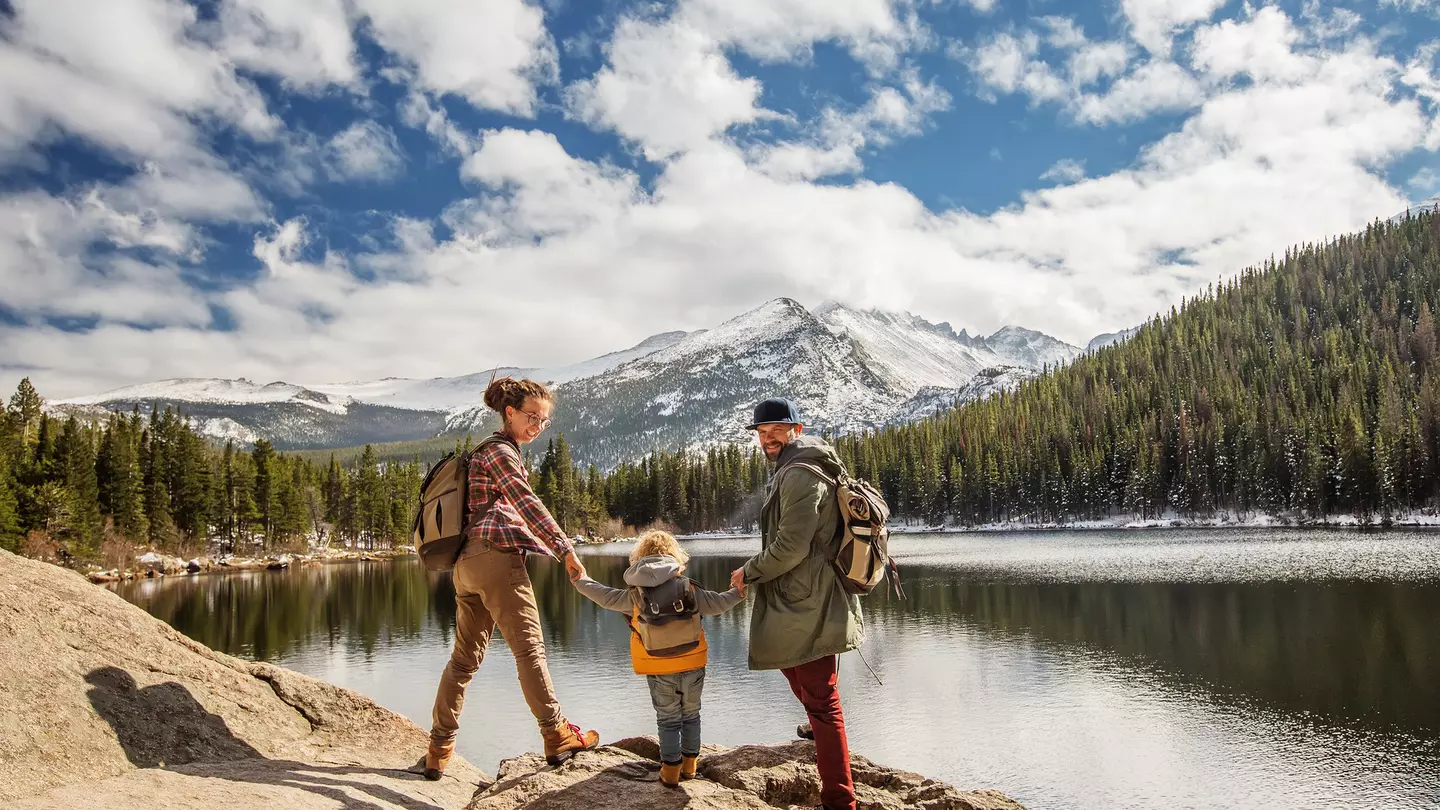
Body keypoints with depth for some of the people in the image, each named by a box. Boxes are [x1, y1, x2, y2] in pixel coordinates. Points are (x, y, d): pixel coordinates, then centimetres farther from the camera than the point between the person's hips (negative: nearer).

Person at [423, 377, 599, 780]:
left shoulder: (490, 451, 26)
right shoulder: (500, 451, -4)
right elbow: (528, 505, -15)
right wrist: (566, 549, -20)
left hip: (466, 562, 10)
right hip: (496, 556, -10)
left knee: (464, 656, 11)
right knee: (529, 648, -5)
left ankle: (439, 749, 14)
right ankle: (556, 736, 0)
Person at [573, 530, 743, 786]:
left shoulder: (635, 594, -5)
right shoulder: (689, 588, -4)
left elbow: (605, 597, 5)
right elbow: (717, 604, 2)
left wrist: (580, 580, 20)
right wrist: (738, 593, 19)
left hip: (659, 671, -1)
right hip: (692, 666, 1)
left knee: (668, 719, 12)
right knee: (691, 715, 19)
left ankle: (671, 769, 14)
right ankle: (690, 763, 27)